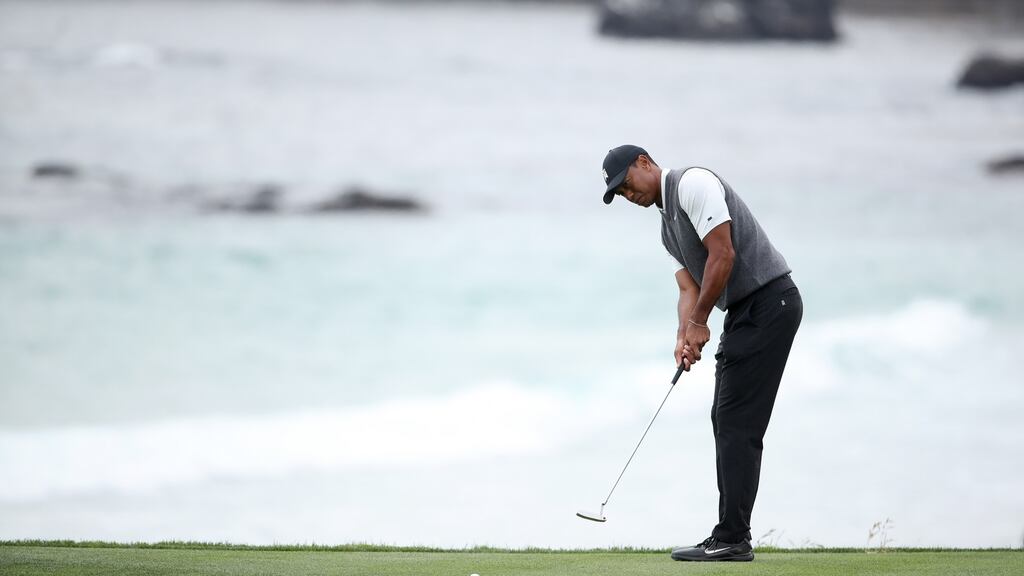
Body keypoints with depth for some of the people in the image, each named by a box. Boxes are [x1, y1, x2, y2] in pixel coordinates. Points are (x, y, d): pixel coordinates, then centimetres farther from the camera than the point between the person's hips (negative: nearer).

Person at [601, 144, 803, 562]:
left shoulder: (692, 184, -10)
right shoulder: (668, 224, 22)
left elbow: (723, 254, -18)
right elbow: (690, 289, 15)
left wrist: (699, 321, -11)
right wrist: (685, 337, -5)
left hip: (768, 301, -10)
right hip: (746, 312, 11)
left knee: (737, 422, -11)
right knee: (727, 420, 11)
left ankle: (732, 538, -12)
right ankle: (731, 535, 12)